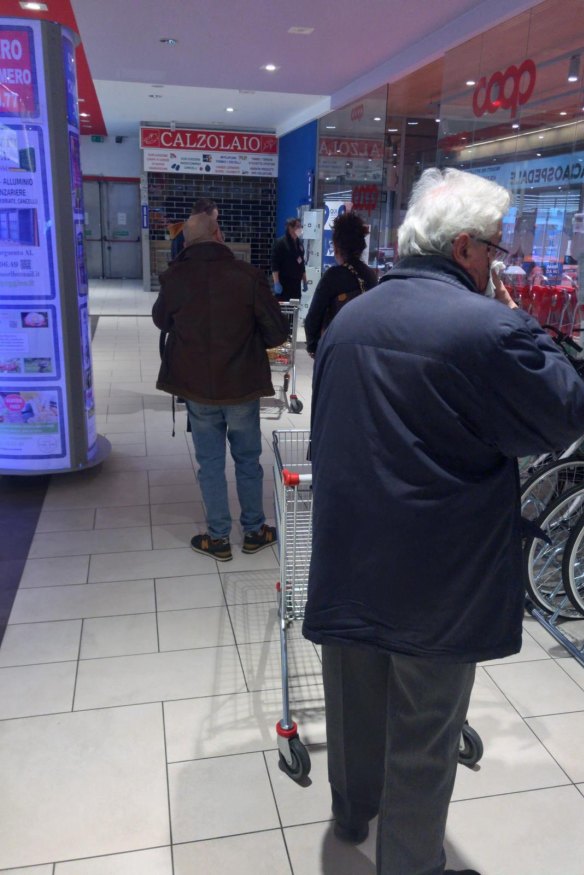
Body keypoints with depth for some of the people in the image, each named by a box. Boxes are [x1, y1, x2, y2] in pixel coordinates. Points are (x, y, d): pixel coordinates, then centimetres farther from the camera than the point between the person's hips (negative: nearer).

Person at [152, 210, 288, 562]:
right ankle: (254, 531, 26)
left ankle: (218, 538, 19)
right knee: (248, 460, 14)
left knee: (210, 463, 11)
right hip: (242, 387, -1)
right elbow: (277, 333, -9)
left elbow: (161, 321, 12)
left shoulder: (174, 278, -6)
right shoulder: (248, 275, -13)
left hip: (197, 388, 1)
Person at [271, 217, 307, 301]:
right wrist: (276, 283, -19)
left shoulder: (299, 243, 14)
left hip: (296, 284, 7)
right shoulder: (280, 243, -7)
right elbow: (274, 265, -13)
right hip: (283, 284, -7)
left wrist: (304, 281, 17)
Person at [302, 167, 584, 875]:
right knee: (424, 736, 13)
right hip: (438, 581, -6)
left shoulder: (348, 319, 3)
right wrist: (524, 329, 1)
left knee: (354, 703, 25)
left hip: (347, 561, 7)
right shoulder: (488, 325, -20)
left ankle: (352, 812, 49)